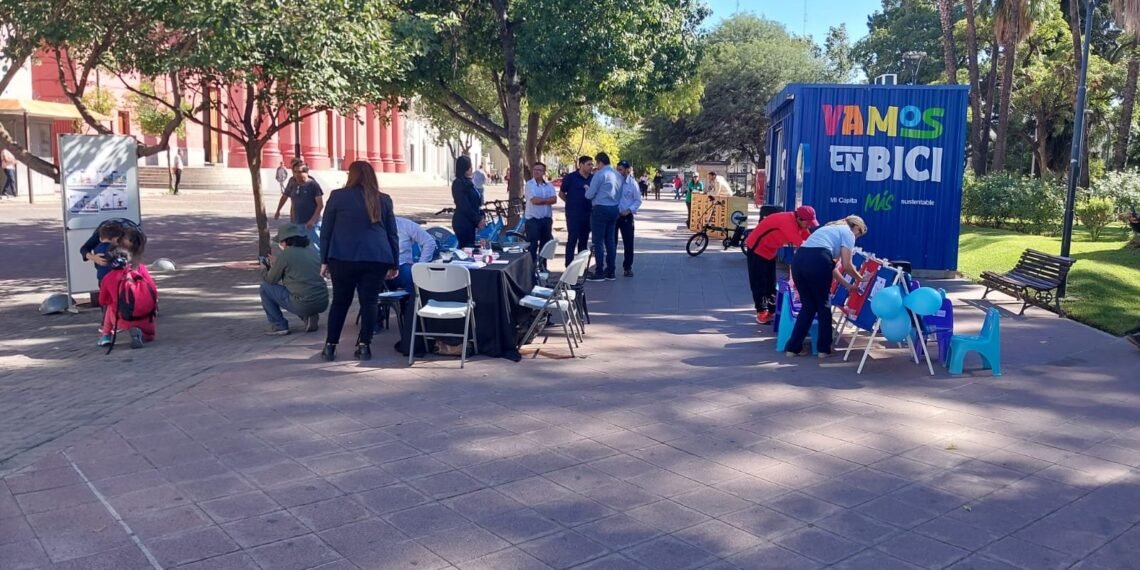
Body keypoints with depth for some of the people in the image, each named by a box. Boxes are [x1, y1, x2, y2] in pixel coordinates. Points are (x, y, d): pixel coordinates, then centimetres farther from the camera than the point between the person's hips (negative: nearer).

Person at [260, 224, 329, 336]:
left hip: (303, 305, -7)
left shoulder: (285, 254, -7)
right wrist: (277, 264, 34)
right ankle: (310, 316, 14)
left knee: (265, 287, 11)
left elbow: (271, 280, 4)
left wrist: (264, 270, 25)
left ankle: (279, 326, 11)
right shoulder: (312, 252, 12)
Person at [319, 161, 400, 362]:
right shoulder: (384, 200, 11)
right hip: (377, 258, 1)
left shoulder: (338, 196, 5)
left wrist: (324, 260, 11)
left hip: (344, 258, -1)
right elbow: (393, 234, 12)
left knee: (340, 301, 10)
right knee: (369, 301, 4)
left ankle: (330, 346, 13)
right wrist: (394, 264, 16)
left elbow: (326, 231, 6)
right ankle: (364, 345, 2)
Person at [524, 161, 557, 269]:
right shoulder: (529, 184, -6)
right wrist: (547, 200, -6)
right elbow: (534, 200, -18)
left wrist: (541, 200, -16)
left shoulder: (549, 185, 8)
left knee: (545, 244, 12)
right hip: (533, 219, -5)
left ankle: (542, 266, 23)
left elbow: (554, 199, -6)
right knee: (532, 245, -2)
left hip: (547, 218, 5)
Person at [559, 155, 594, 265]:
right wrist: (572, 202, 0)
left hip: (588, 214, 5)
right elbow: (561, 193, 3)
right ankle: (569, 266, -2)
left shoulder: (593, 178, 6)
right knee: (572, 239, -5)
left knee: (584, 240, 10)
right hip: (573, 214, -5)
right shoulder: (570, 177, -5)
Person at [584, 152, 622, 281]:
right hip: (614, 209, 8)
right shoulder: (618, 175, 11)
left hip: (600, 209, -8)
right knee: (610, 241, 11)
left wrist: (587, 189, 11)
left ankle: (599, 272, -4)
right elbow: (619, 194, 13)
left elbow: (590, 195, -10)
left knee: (598, 241, -4)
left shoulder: (600, 174, -12)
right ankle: (610, 272, 15)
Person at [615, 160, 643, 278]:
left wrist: (629, 210, -14)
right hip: (613, 215, 2)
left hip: (626, 216, -2)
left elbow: (638, 201, -1)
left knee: (628, 242, 1)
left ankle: (627, 267, 11)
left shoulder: (632, 184, -5)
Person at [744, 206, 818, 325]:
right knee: (759, 282, -6)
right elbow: (801, 244, -36)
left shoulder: (799, 223, -5)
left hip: (770, 250, 9)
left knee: (771, 282, 11)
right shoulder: (787, 221, -33)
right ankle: (761, 311, -2)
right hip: (757, 248, -9)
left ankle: (771, 310, 17)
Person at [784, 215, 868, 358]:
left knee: (808, 306, 19)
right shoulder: (847, 233, 13)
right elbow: (847, 265, 5)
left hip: (798, 259, 7)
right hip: (817, 261, -7)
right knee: (823, 306, 12)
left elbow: (830, 265, 32)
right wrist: (859, 279, 23)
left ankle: (793, 347, 19)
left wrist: (847, 285, 33)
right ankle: (824, 348, 20)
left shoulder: (831, 228, 36)